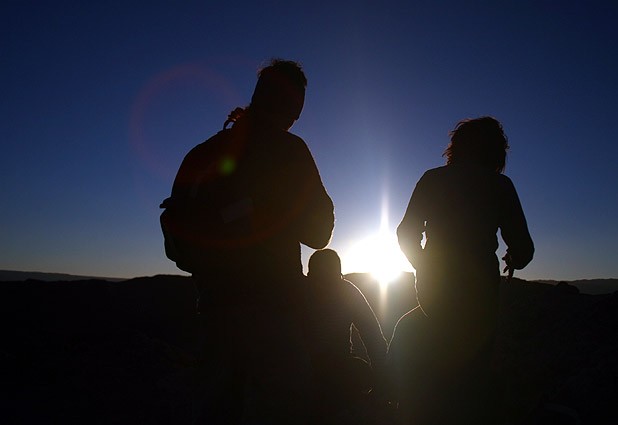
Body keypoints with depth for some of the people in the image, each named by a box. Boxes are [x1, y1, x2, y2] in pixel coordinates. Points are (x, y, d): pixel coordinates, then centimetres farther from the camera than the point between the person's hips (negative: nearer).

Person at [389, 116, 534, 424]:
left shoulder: (433, 179, 3)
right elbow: (523, 249, -4)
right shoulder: (500, 185, -1)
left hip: (432, 290, 2)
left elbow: (406, 233, 4)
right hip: (480, 293, -1)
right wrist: (512, 261, 19)